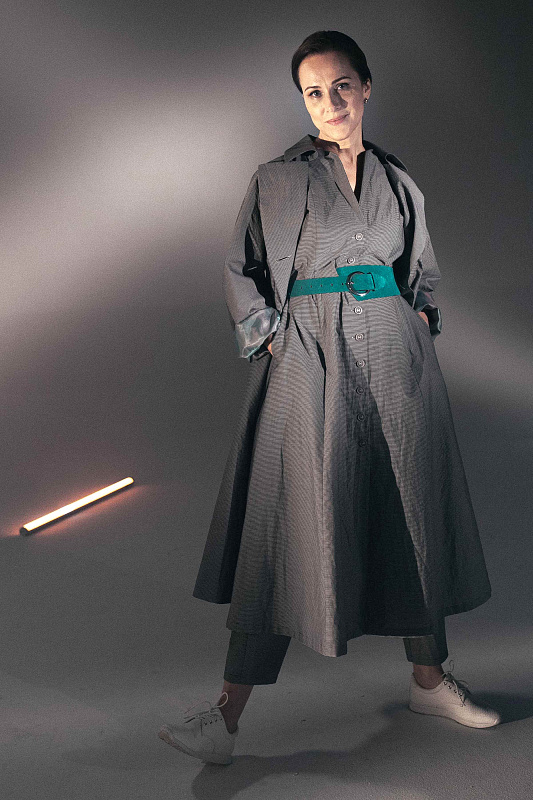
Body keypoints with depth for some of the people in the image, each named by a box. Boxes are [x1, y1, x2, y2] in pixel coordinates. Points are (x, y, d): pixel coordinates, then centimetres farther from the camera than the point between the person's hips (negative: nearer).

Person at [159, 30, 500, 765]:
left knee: (414, 512, 10)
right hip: (310, 363, -4)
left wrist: (421, 330, 7)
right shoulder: (278, 180, 2)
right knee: (290, 525, -8)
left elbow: (423, 272, 23)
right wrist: (276, 345, -7)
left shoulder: (399, 182, 13)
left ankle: (430, 678, 29)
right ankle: (228, 715, -2)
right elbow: (242, 276, 3)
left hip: (396, 359, 4)